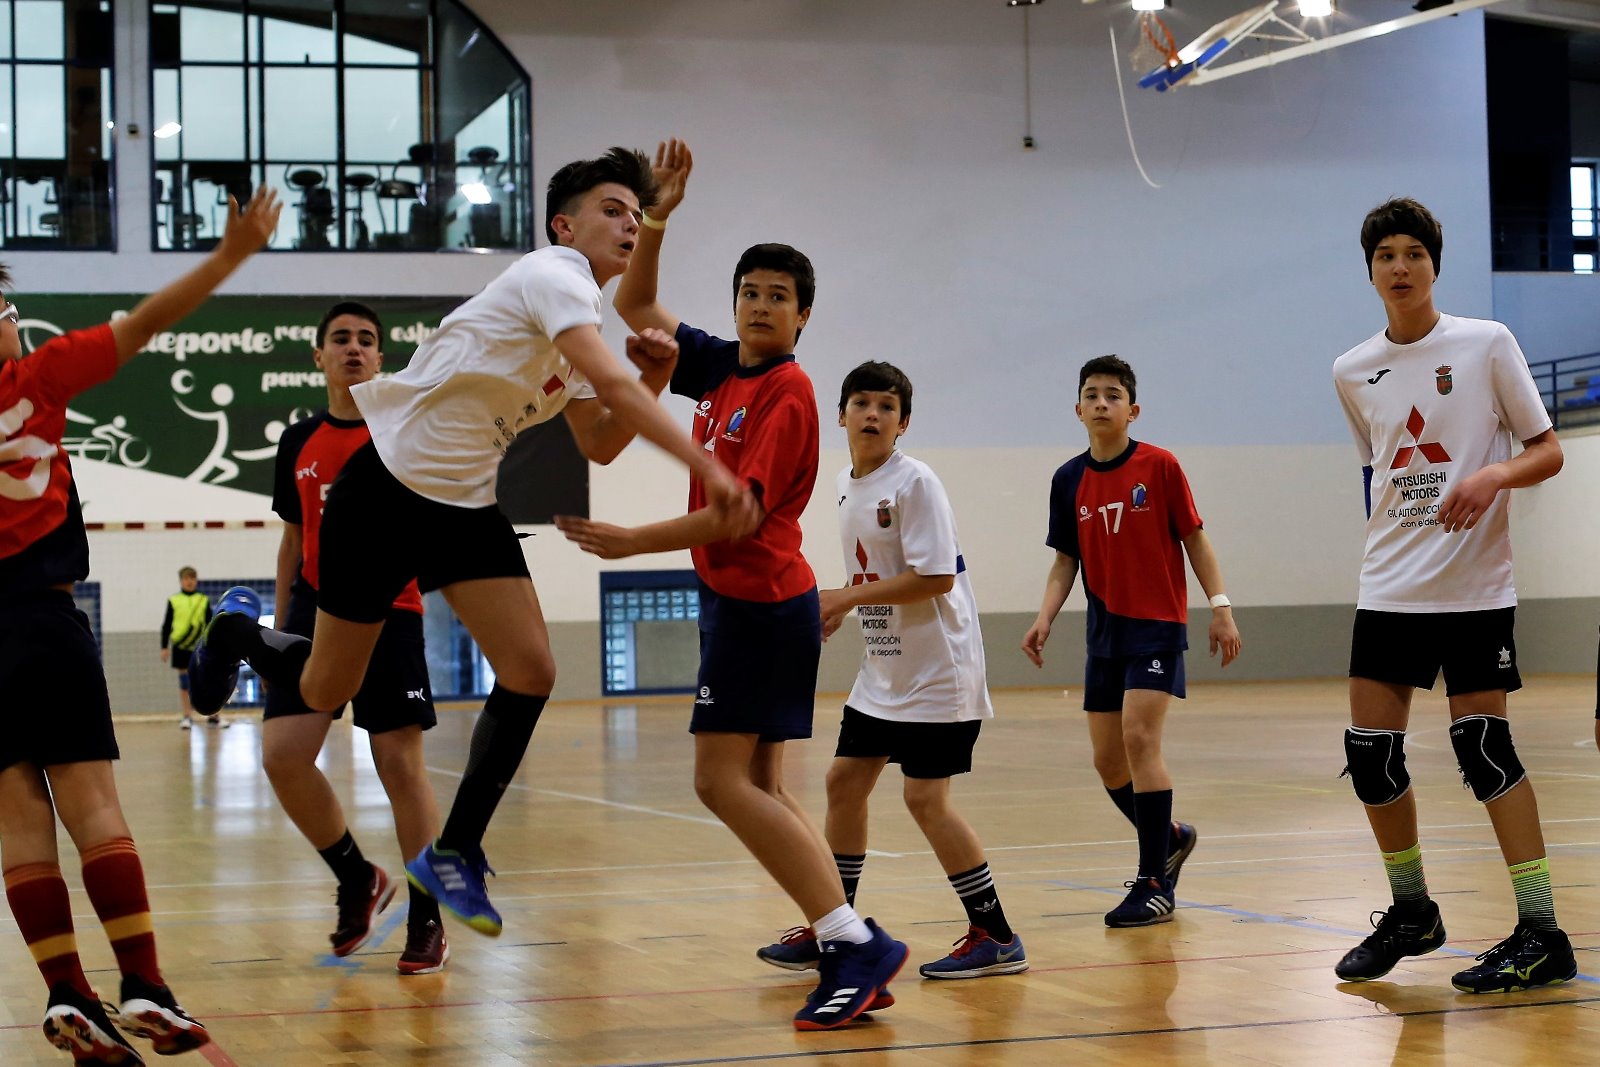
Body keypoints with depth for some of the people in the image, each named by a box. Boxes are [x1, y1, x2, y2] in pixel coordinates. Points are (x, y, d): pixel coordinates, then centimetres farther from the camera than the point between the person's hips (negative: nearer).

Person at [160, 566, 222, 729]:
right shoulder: (173, 601, 2)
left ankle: (213, 716, 7)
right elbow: (166, 625, 5)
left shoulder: (204, 601, 5)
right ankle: (187, 717, 10)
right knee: (184, 682, 5)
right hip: (181, 647, -1)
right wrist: (164, 647, 2)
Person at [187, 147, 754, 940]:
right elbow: (611, 383, -31)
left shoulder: (580, 318, 11)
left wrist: (652, 378, -1)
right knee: (325, 693, 4)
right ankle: (239, 631, 37)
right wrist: (703, 464, -36)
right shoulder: (553, 275, -16)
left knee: (529, 673, -9)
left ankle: (455, 853, 4)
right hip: (387, 488, -8)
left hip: (467, 504, 8)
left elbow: (598, 445, 16)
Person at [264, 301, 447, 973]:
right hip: (315, 613, 3)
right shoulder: (298, 443, 11)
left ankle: (426, 920, 6)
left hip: (388, 614, -3)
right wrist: (281, 626, 18)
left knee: (400, 765, -4)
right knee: (282, 754, -10)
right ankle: (357, 879, 11)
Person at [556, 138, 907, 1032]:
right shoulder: (720, 367, 10)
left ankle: (856, 945, -15)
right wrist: (658, 216, 10)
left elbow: (737, 515, -18)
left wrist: (634, 542, -17)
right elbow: (636, 305, 21)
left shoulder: (787, 392, -12)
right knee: (760, 787, 6)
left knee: (724, 779, -13)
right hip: (739, 598, 9)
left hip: (761, 600, -9)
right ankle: (852, 955, 5)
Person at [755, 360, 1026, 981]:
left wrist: (848, 597, -19)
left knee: (925, 797, -10)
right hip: (883, 668, 9)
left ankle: (996, 938, 0)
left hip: (937, 670, -9)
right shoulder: (846, 485, 10)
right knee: (844, 782, 9)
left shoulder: (915, 483, -15)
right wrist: (835, 612, 6)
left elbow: (935, 577, -22)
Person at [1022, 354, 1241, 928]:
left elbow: (1194, 538, -3)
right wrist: (1045, 618, -4)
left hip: (1158, 624, -5)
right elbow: (1065, 559, 10)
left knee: (1139, 736, -18)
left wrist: (1220, 607, -9)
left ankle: (1155, 882, -12)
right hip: (1106, 631, 5)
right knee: (1107, 759, 6)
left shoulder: (1160, 466, -7)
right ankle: (1170, 837, 34)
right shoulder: (1069, 480, 5)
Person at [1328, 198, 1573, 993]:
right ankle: (1411, 913, 21)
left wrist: (1494, 476, -21)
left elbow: (1549, 451, -2)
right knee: (1370, 753, 2)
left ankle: (1541, 934, -3)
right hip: (1388, 590, 5)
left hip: (1473, 588, -5)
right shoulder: (1353, 373, 9)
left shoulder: (1486, 344, -4)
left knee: (1483, 748, -9)